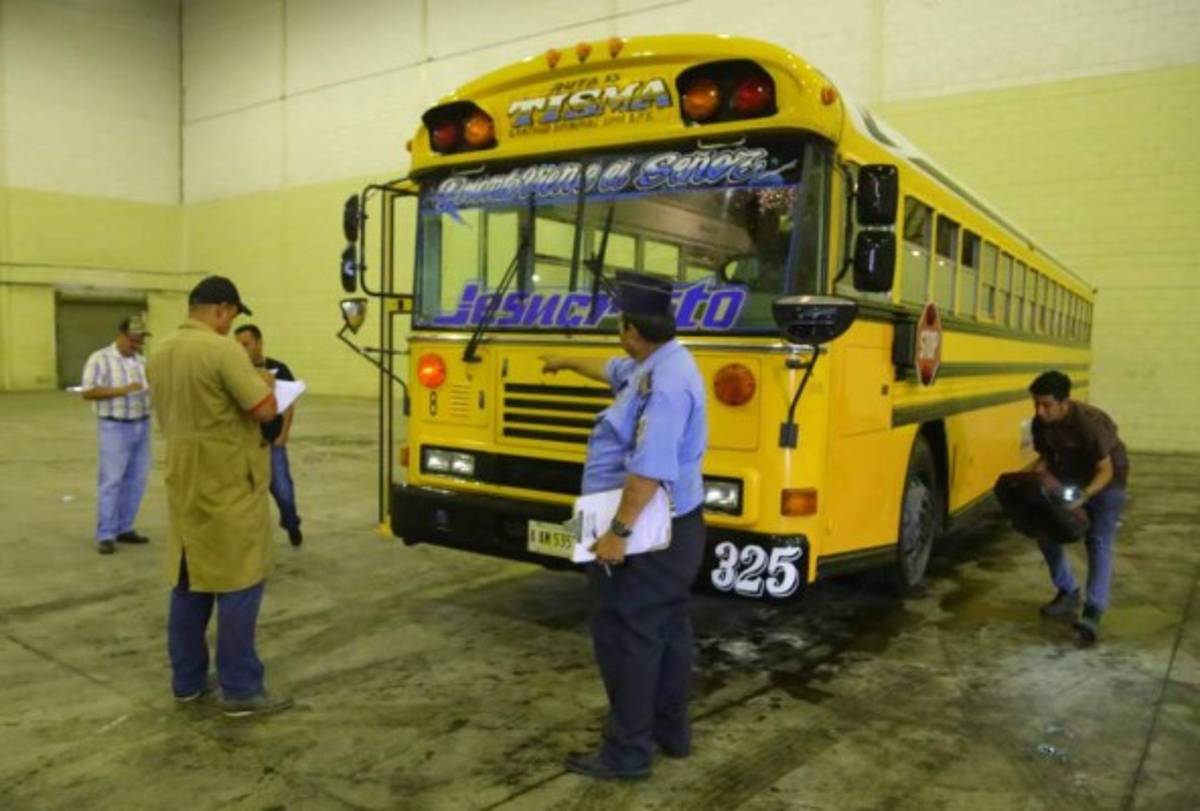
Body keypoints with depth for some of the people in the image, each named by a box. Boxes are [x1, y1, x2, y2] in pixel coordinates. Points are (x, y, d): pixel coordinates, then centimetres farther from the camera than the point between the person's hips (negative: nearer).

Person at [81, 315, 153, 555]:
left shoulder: (142, 362, 12)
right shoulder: (100, 359, -6)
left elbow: (153, 388, 17)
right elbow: (88, 392, -13)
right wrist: (121, 390, -22)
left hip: (142, 425, 6)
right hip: (115, 427, -6)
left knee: (136, 480, 8)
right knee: (111, 481, -4)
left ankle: (124, 528, 18)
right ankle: (105, 535, 1)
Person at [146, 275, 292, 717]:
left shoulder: (160, 354, 9)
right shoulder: (223, 350, -18)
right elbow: (264, 409, -21)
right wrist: (264, 384, -1)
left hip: (184, 482, 9)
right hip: (229, 485, -8)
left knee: (188, 582, 14)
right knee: (238, 584, -2)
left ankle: (186, 679, 23)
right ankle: (240, 689, 4)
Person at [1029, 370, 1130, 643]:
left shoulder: (1089, 423, -33)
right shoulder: (1041, 423, -16)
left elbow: (1105, 471, -26)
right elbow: (1045, 458, 0)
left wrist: (1083, 496, -42)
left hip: (1104, 478, -6)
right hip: (1068, 475, 6)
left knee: (1098, 542, -15)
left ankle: (1093, 612, -21)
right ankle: (1068, 593, 17)